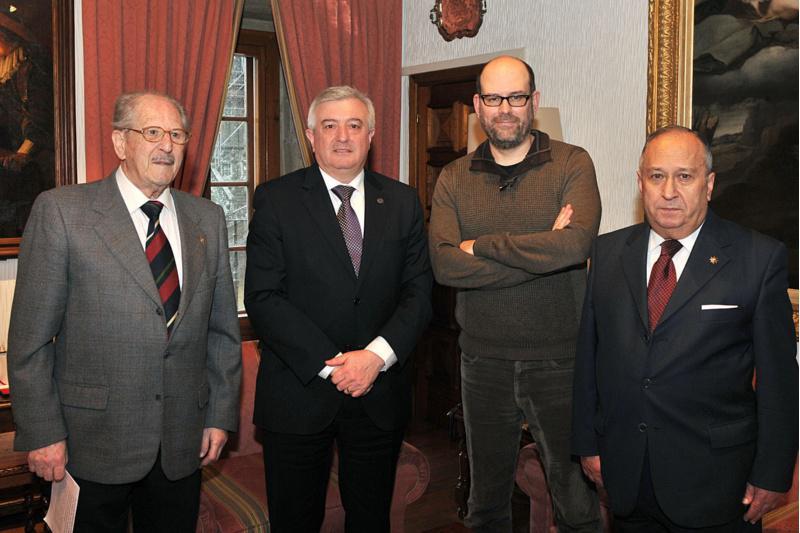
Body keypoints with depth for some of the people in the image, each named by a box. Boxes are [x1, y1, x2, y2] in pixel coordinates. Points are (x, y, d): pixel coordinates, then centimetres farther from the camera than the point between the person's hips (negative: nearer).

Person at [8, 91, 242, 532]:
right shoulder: (61, 210, -5)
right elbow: (31, 335, -6)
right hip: (91, 442, -3)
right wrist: (42, 431, -8)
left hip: (183, 443, 4)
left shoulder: (207, 218, 7)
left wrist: (221, 414, 7)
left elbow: (222, 328, 10)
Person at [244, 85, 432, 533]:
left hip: (380, 392, 3)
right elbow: (263, 297, -10)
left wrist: (377, 354, -15)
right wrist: (331, 364, -17)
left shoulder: (403, 202, 5)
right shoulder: (276, 199, -4)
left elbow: (419, 292, 1)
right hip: (299, 391, -2)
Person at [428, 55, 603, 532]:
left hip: (558, 361, -2)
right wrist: (541, 252, -18)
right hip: (484, 362, 3)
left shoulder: (572, 164, -4)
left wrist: (481, 245, -14)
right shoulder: (454, 179, 3)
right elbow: (445, 265, -12)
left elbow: (575, 246, -23)